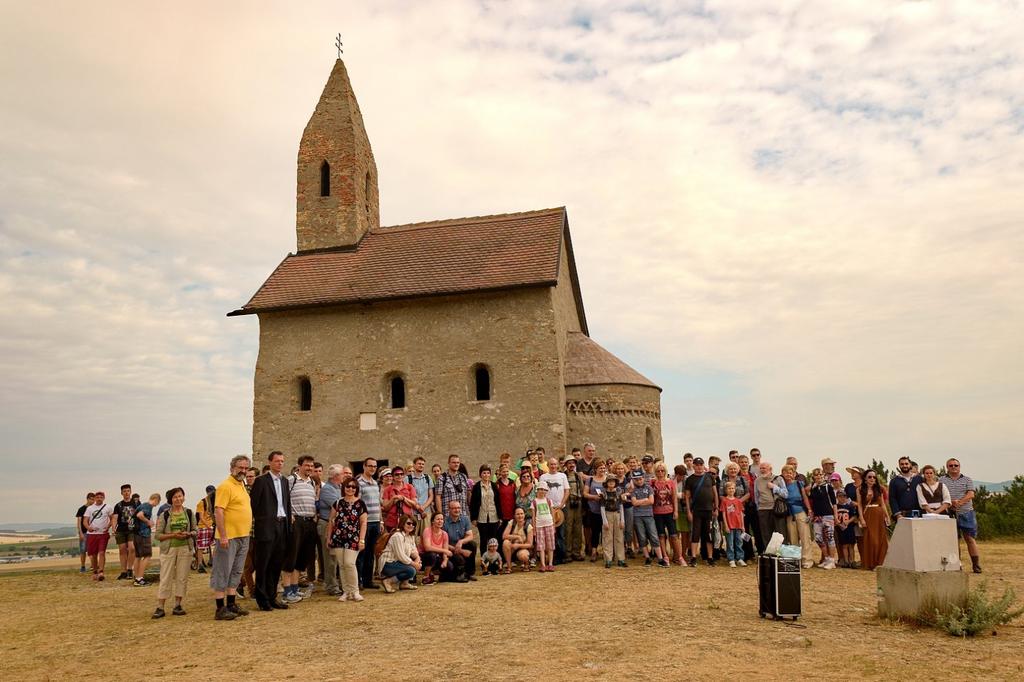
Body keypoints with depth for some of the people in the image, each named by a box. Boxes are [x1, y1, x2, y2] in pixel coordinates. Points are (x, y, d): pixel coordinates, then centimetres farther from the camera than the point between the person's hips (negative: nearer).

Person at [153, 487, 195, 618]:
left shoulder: (189, 513, 7)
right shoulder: (164, 515, 0)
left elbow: (194, 531, 11)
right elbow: (158, 535, -3)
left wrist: (188, 534, -11)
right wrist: (173, 535, -16)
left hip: (185, 548, 2)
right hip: (168, 549, -2)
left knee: (182, 577, 4)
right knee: (166, 578, -2)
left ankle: (177, 605, 13)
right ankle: (160, 608, 3)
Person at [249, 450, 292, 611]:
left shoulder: (284, 482, 15)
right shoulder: (261, 481, -5)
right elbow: (253, 503, -6)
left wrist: (289, 525, 11)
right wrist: (258, 521, -3)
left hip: (282, 526, 6)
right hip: (267, 527, -6)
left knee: (276, 564, 10)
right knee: (262, 565, 1)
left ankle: (272, 597, 19)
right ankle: (262, 599, 9)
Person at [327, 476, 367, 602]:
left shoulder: (360, 504, 3)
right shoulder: (338, 503, 9)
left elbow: (363, 523, 2)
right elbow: (331, 520, 13)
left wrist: (362, 540, -4)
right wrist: (328, 537, 10)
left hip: (353, 539, -3)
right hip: (338, 538, 3)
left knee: (349, 563, -13)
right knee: (341, 565, 4)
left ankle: (354, 592, 0)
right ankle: (346, 592, 14)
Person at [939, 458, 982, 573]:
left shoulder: (967, 480, 11)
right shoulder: (941, 480, 8)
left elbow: (971, 494, -2)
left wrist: (959, 502, -16)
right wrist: (951, 502, -17)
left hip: (966, 513, 0)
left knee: (970, 539, 1)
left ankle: (976, 565, 7)